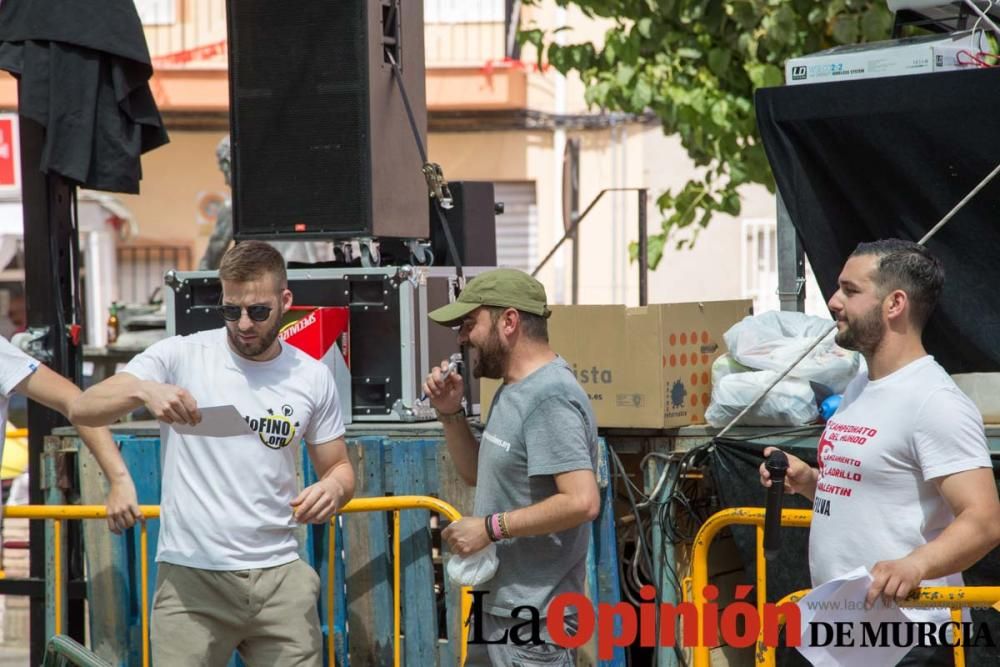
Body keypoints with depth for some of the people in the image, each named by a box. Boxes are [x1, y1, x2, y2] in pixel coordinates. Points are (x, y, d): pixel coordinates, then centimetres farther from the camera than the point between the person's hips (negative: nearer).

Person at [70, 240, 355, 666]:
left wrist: (333, 488, -8)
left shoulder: (313, 378, 7)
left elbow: (338, 467, 17)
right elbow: (82, 409, -9)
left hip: (279, 578, 3)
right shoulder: (180, 356, -2)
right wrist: (142, 390, -29)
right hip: (191, 581, -2)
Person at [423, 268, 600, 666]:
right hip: (497, 605, 10)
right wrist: (451, 413, 8)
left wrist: (490, 528, -21)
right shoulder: (513, 391, 12)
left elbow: (581, 502, -28)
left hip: (532, 617, -10)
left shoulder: (548, 398, -20)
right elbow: (477, 474, 23)